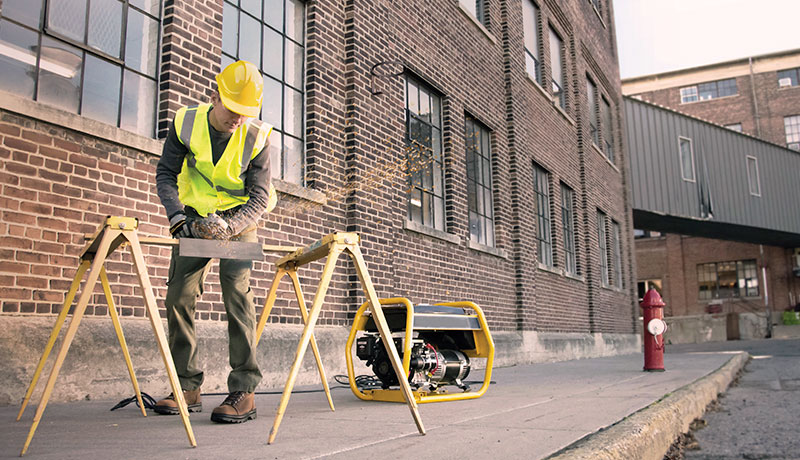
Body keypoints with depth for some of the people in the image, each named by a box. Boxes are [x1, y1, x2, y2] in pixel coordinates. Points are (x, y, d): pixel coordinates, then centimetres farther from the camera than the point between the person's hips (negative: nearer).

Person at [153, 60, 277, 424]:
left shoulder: (256, 137, -16)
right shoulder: (186, 122, -11)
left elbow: (260, 198, -14)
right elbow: (166, 174, -3)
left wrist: (230, 226, -32)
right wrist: (177, 217, -18)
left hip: (238, 218, -3)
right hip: (194, 218, 4)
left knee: (236, 289, -22)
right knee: (179, 296, -2)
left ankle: (244, 390, -21)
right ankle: (188, 387, 8)